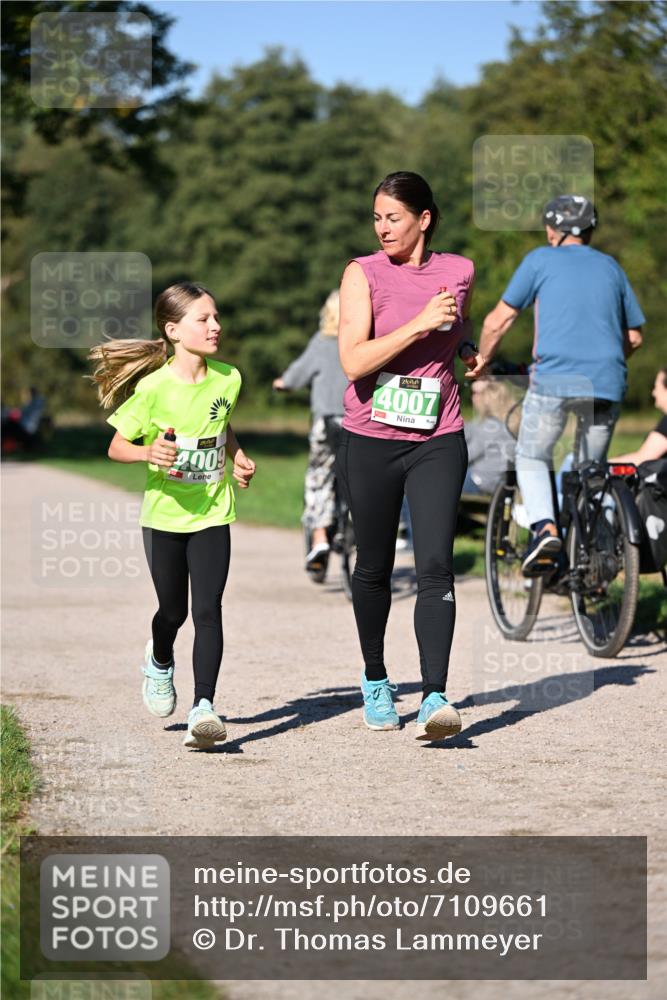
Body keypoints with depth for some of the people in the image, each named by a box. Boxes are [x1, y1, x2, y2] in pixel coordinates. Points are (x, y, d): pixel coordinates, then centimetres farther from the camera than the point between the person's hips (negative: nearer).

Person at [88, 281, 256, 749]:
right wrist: (149, 453, -27)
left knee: (208, 609, -12)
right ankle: (160, 661, 48)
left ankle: (204, 707, -14)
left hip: (212, 512, 1)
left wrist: (240, 457, -1)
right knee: (173, 610, 13)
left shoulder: (228, 378, -4)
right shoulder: (154, 387, -15)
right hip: (164, 513, -1)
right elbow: (116, 447, -7)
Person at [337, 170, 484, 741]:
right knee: (374, 568, 12)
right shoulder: (364, 273, -4)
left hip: (438, 442, 1)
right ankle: (375, 680, 32)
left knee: (435, 567, -13)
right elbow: (353, 361, -16)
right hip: (371, 442, 0)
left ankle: (435, 696, -17)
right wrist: (420, 324, -21)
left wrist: (469, 349, 6)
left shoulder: (459, 271, 4)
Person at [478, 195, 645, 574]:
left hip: (554, 378, -3)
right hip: (607, 383, 3)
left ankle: (544, 526, -11)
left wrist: (481, 363, 20)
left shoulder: (541, 260, 8)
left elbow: (498, 322, 4)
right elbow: (634, 337, 21)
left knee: (532, 460, 15)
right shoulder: (611, 266, 18)